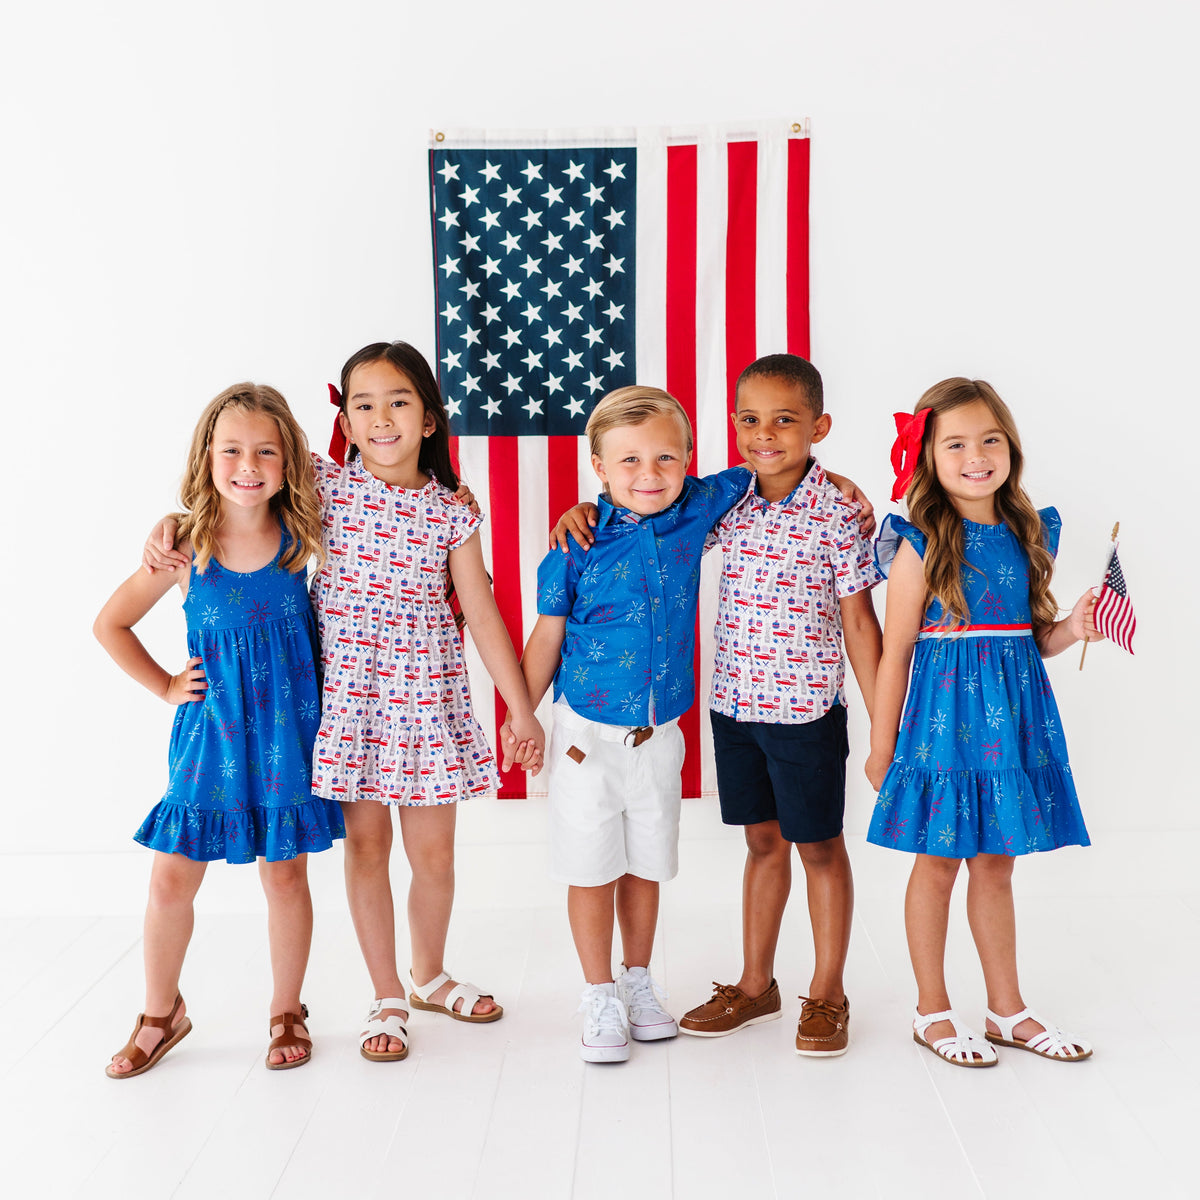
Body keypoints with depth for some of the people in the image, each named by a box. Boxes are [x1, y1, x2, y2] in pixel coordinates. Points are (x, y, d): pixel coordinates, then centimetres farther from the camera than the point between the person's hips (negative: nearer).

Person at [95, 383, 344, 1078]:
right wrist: (166, 687, 3)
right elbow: (112, 624, 5)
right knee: (173, 877, 4)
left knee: (286, 872, 9)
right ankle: (162, 1013, 27)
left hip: (287, 727, 0)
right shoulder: (186, 548, -8)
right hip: (213, 728, 0)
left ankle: (288, 1011, 29)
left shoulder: (302, 537, -6)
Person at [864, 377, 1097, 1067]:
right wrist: (881, 747, -5)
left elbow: (1033, 639, 15)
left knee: (996, 866, 14)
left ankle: (1008, 1009, 26)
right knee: (938, 866, 6)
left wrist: (1072, 630, -6)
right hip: (944, 718, -5)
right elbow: (896, 652, -7)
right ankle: (933, 1011, 21)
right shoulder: (921, 544, -9)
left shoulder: (1029, 535, 7)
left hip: (1013, 721, 5)